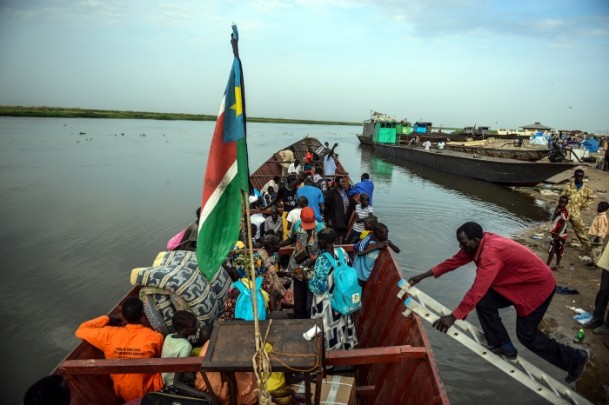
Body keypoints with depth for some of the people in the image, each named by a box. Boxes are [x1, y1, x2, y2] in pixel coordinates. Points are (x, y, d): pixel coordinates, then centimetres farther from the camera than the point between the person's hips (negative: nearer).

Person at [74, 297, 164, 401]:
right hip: (149, 393, -3)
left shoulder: (109, 334, -20)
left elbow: (80, 331, -4)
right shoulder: (155, 337, -24)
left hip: (122, 393, 3)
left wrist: (106, 318, 2)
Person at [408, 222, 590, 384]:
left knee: (526, 335, 0)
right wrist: (424, 276, -3)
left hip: (539, 285, -8)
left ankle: (575, 358, 21)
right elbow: (455, 261, -1)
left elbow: (477, 290, -39)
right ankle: (503, 346, 11)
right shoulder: (480, 243, -8)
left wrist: (453, 317, -37)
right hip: (519, 283, 8)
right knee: (484, 302, -4)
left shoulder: (490, 252, -35)